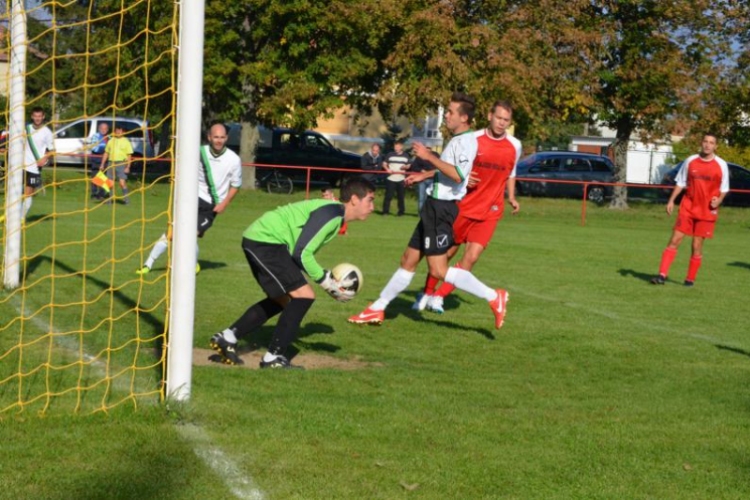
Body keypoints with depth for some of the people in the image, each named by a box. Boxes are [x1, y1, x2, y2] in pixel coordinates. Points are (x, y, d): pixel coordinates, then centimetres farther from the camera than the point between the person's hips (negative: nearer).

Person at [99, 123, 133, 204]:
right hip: (111, 163, 4)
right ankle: (110, 198, 14)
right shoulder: (111, 140, 13)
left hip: (121, 163, -4)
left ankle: (126, 198, -2)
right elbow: (106, 153, 17)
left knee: (122, 182, -14)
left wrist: (128, 167, -10)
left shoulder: (126, 141, 1)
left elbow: (129, 155, -2)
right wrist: (102, 164, 13)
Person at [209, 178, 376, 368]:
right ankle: (273, 358, -7)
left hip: (257, 240, 11)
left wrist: (329, 278, 9)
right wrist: (326, 281, -10)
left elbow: (303, 252, 16)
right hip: (265, 241, -11)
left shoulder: (333, 213, 15)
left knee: (282, 300, 21)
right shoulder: (332, 214, -16)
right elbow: (301, 253, -20)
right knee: (304, 296, -12)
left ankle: (226, 339, 25)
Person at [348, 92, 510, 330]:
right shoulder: (456, 140, 14)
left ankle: (493, 297, -11)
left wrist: (429, 156, -25)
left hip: (442, 208, -10)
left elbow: (458, 175, -31)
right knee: (409, 260, 15)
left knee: (438, 270, -13)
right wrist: (425, 175, 29)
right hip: (434, 205, 10)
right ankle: (377, 309, 24)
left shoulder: (467, 141, -16)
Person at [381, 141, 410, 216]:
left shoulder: (406, 156, 7)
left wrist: (405, 167, -8)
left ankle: (401, 211, 14)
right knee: (388, 195, -3)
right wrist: (387, 169, -12)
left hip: (401, 179, 1)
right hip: (391, 178, -1)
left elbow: (408, 166, 15)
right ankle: (385, 211, 2)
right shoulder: (390, 155, 2)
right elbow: (384, 163, 7)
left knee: (401, 196, 5)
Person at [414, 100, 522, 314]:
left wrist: (511, 197, 6)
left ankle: (439, 296, 1)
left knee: (471, 257, -10)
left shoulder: (515, 146, 1)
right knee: (447, 251, 8)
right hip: (463, 206, -1)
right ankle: (427, 293, 28)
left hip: (490, 211, 1)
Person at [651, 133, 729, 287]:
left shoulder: (721, 165, -1)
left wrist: (718, 200, -12)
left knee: (697, 246, 0)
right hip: (687, 208, 2)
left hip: (707, 211, -2)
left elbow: (724, 188, 6)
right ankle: (662, 275, -6)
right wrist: (671, 200, 1)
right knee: (674, 241, -5)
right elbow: (681, 183, 10)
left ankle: (690, 279, 13)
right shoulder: (690, 161, 3)